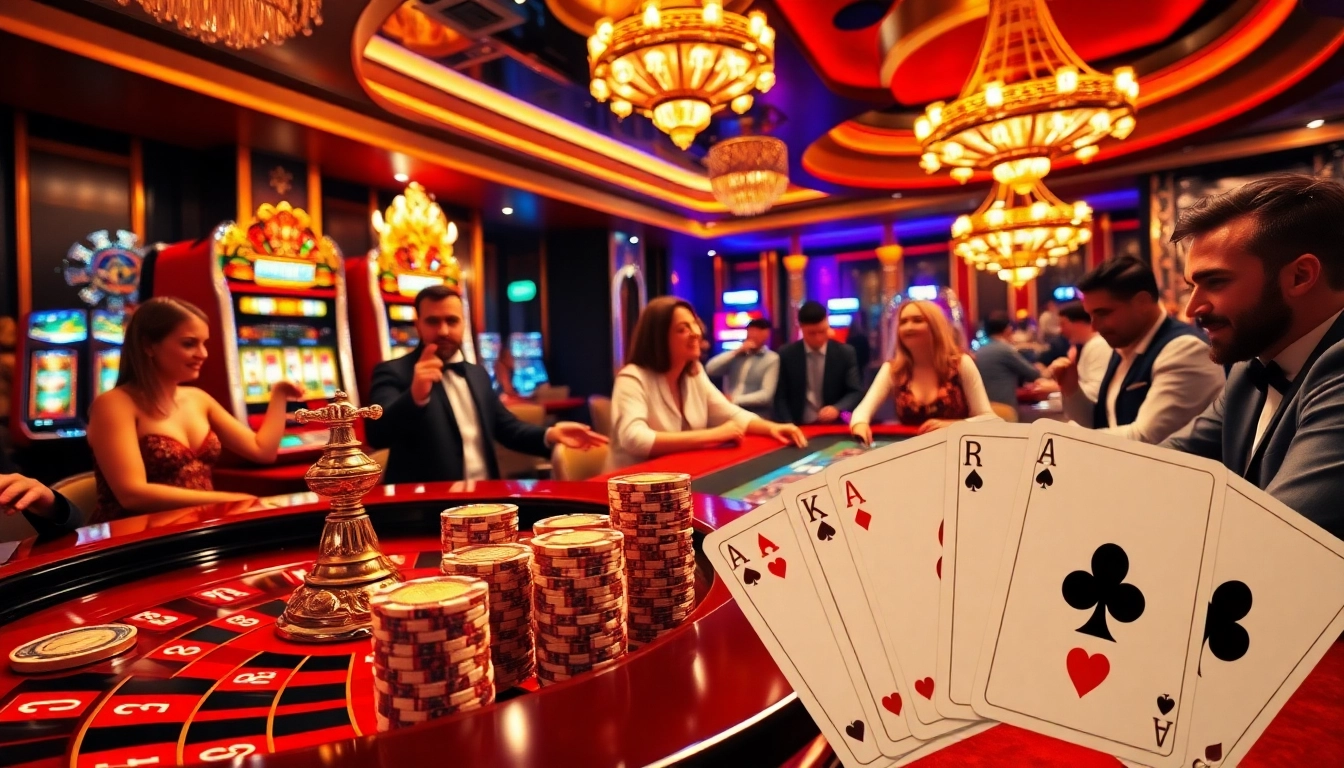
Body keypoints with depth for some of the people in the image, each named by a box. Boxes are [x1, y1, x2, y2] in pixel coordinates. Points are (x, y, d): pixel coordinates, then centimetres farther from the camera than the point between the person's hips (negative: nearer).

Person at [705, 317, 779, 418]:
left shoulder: (772, 359, -1)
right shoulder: (736, 355, 12)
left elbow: (766, 395, -8)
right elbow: (709, 369, 1)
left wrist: (735, 400, -10)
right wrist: (735, 351, -3)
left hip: (756, 418, -3)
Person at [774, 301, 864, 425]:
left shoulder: (845, 353, 3)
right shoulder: (786, 354, 2)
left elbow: (856, 392, 1)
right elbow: (780, 397, 2)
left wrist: (837, 409, -18)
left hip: (834, 426, 0)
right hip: (799, 428, 0)